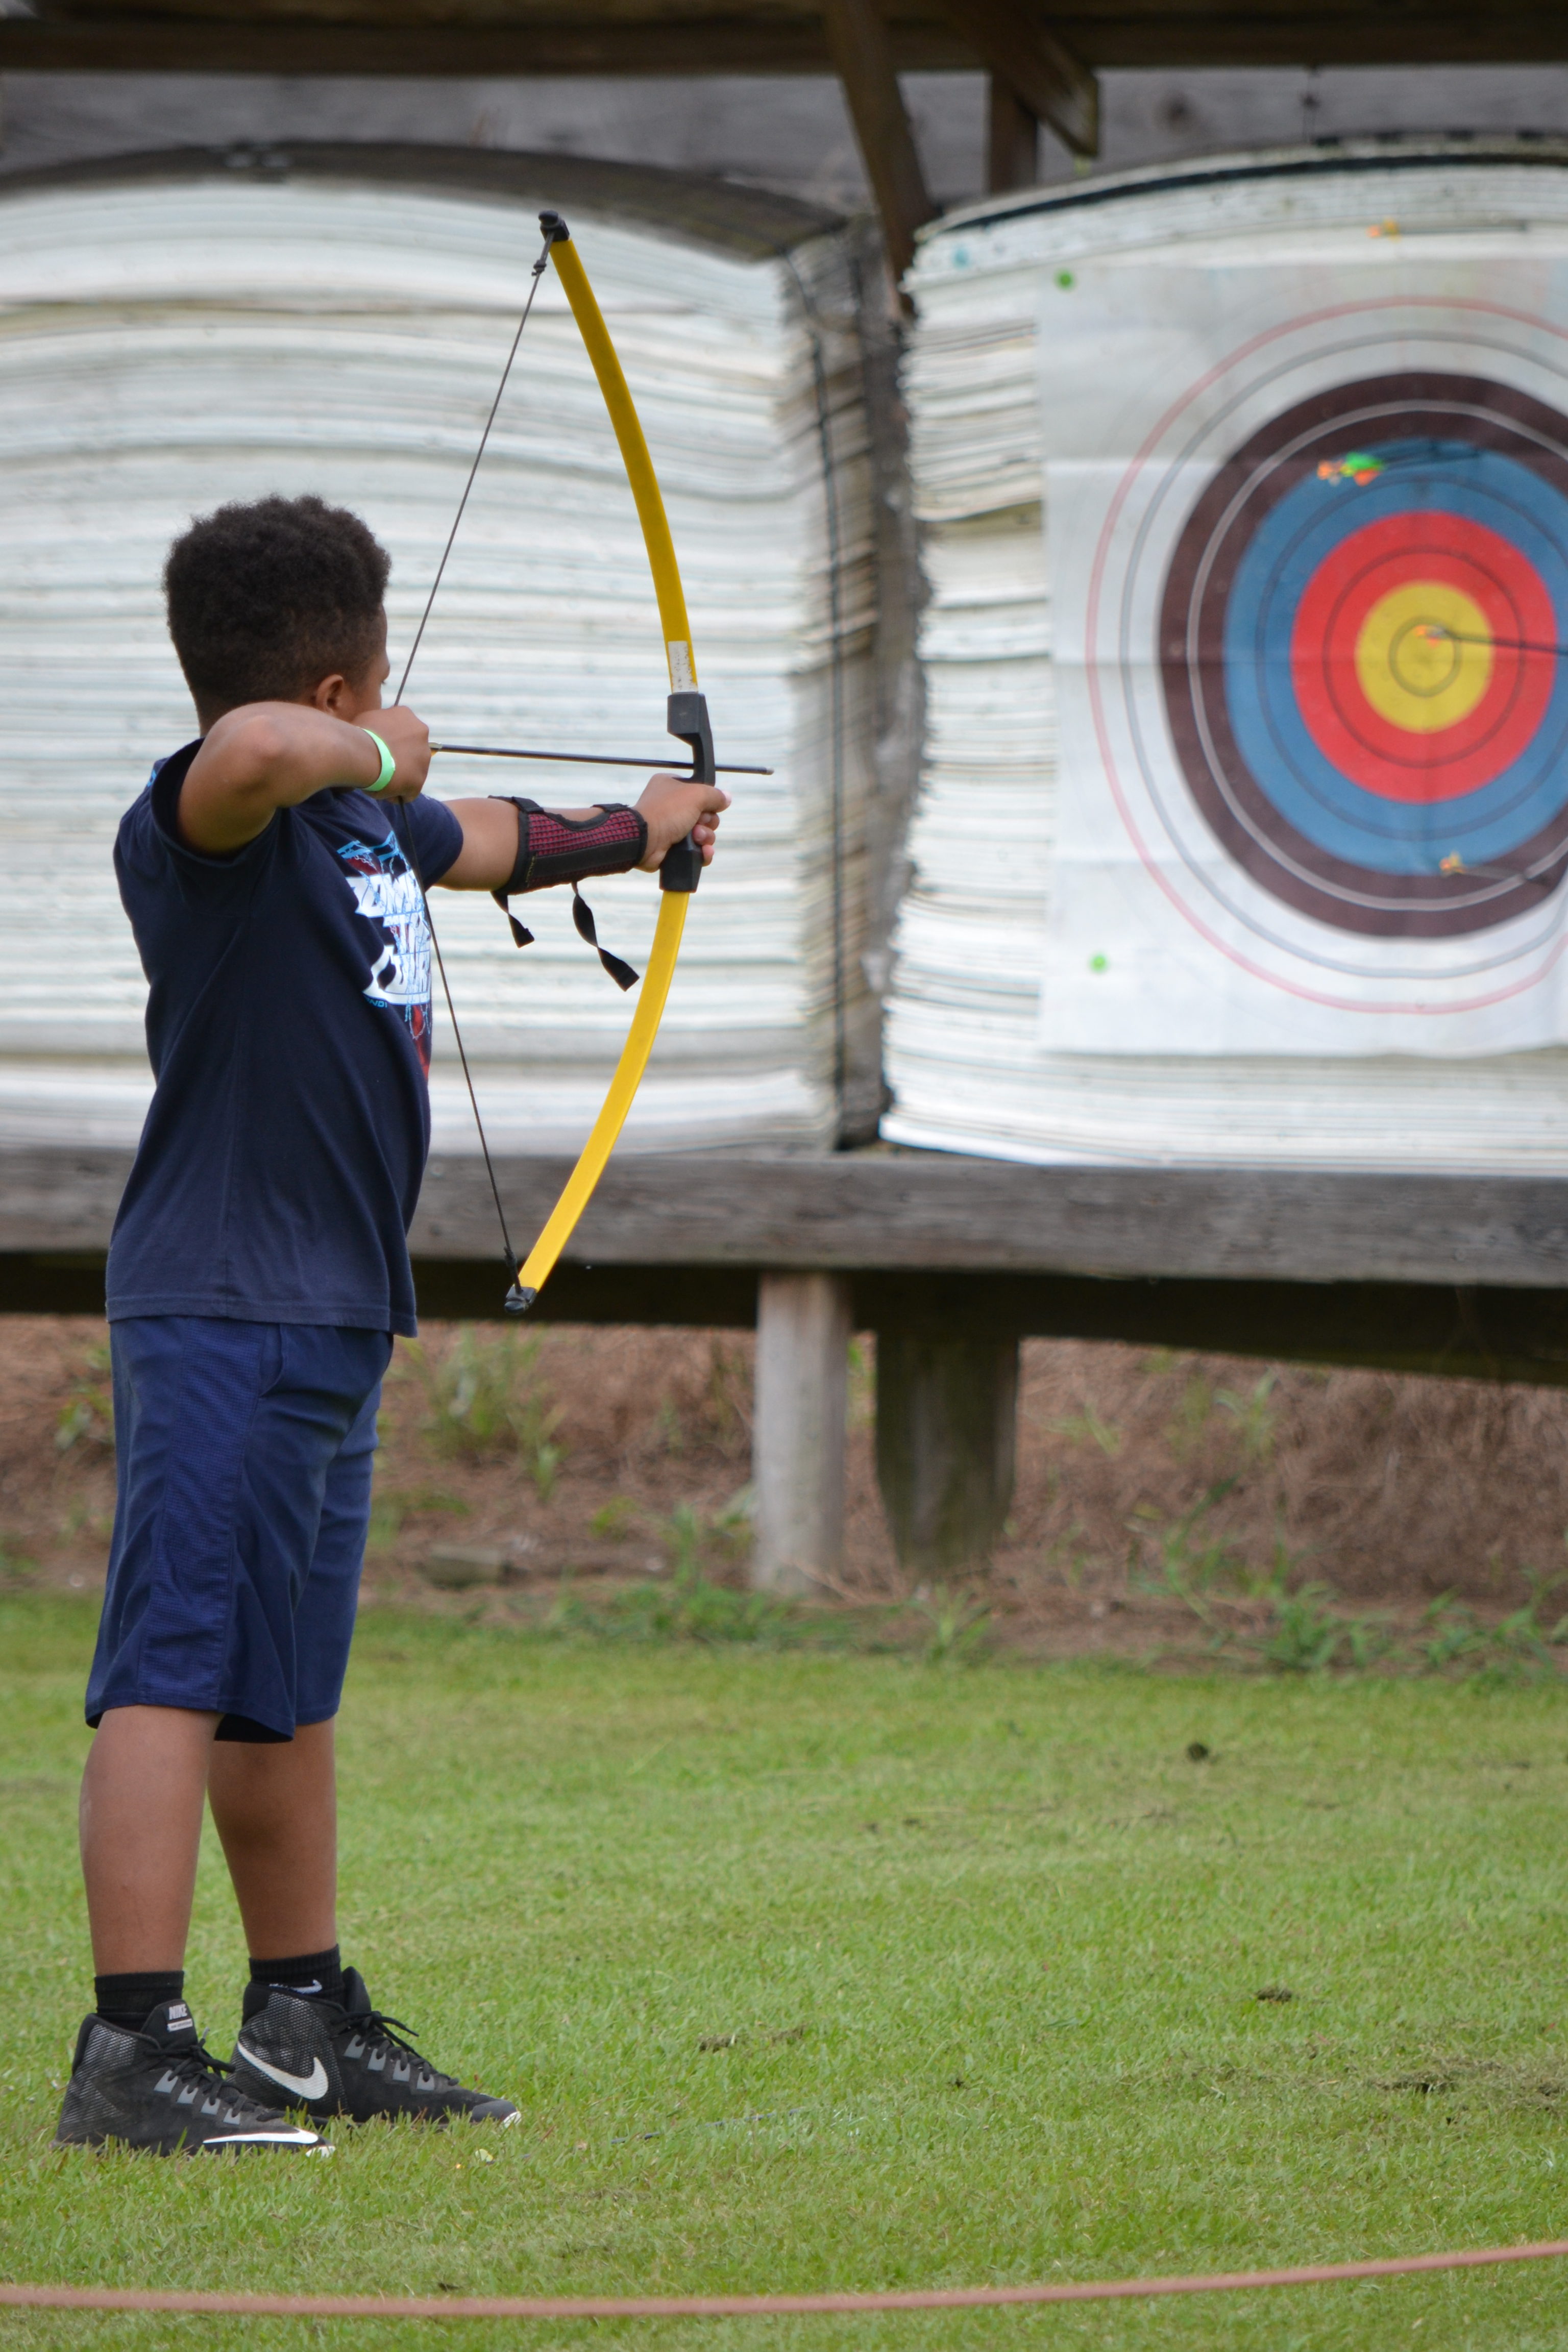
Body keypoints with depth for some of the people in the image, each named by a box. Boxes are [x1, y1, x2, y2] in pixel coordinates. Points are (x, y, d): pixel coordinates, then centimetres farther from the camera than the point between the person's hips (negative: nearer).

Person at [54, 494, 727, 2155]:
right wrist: (374, 754, -20)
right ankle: (129, 2051, -17)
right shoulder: (210, 819, -15)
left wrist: (639, 831, 54)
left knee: (286, 1694, 17)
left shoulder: (369, 820, 15)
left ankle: (307, 2021, 25)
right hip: (220, 1314, -10)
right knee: (174, 1675, -13)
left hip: (332, 1317, 10)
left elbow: (487, 841, 38)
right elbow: (254, 746, -40)